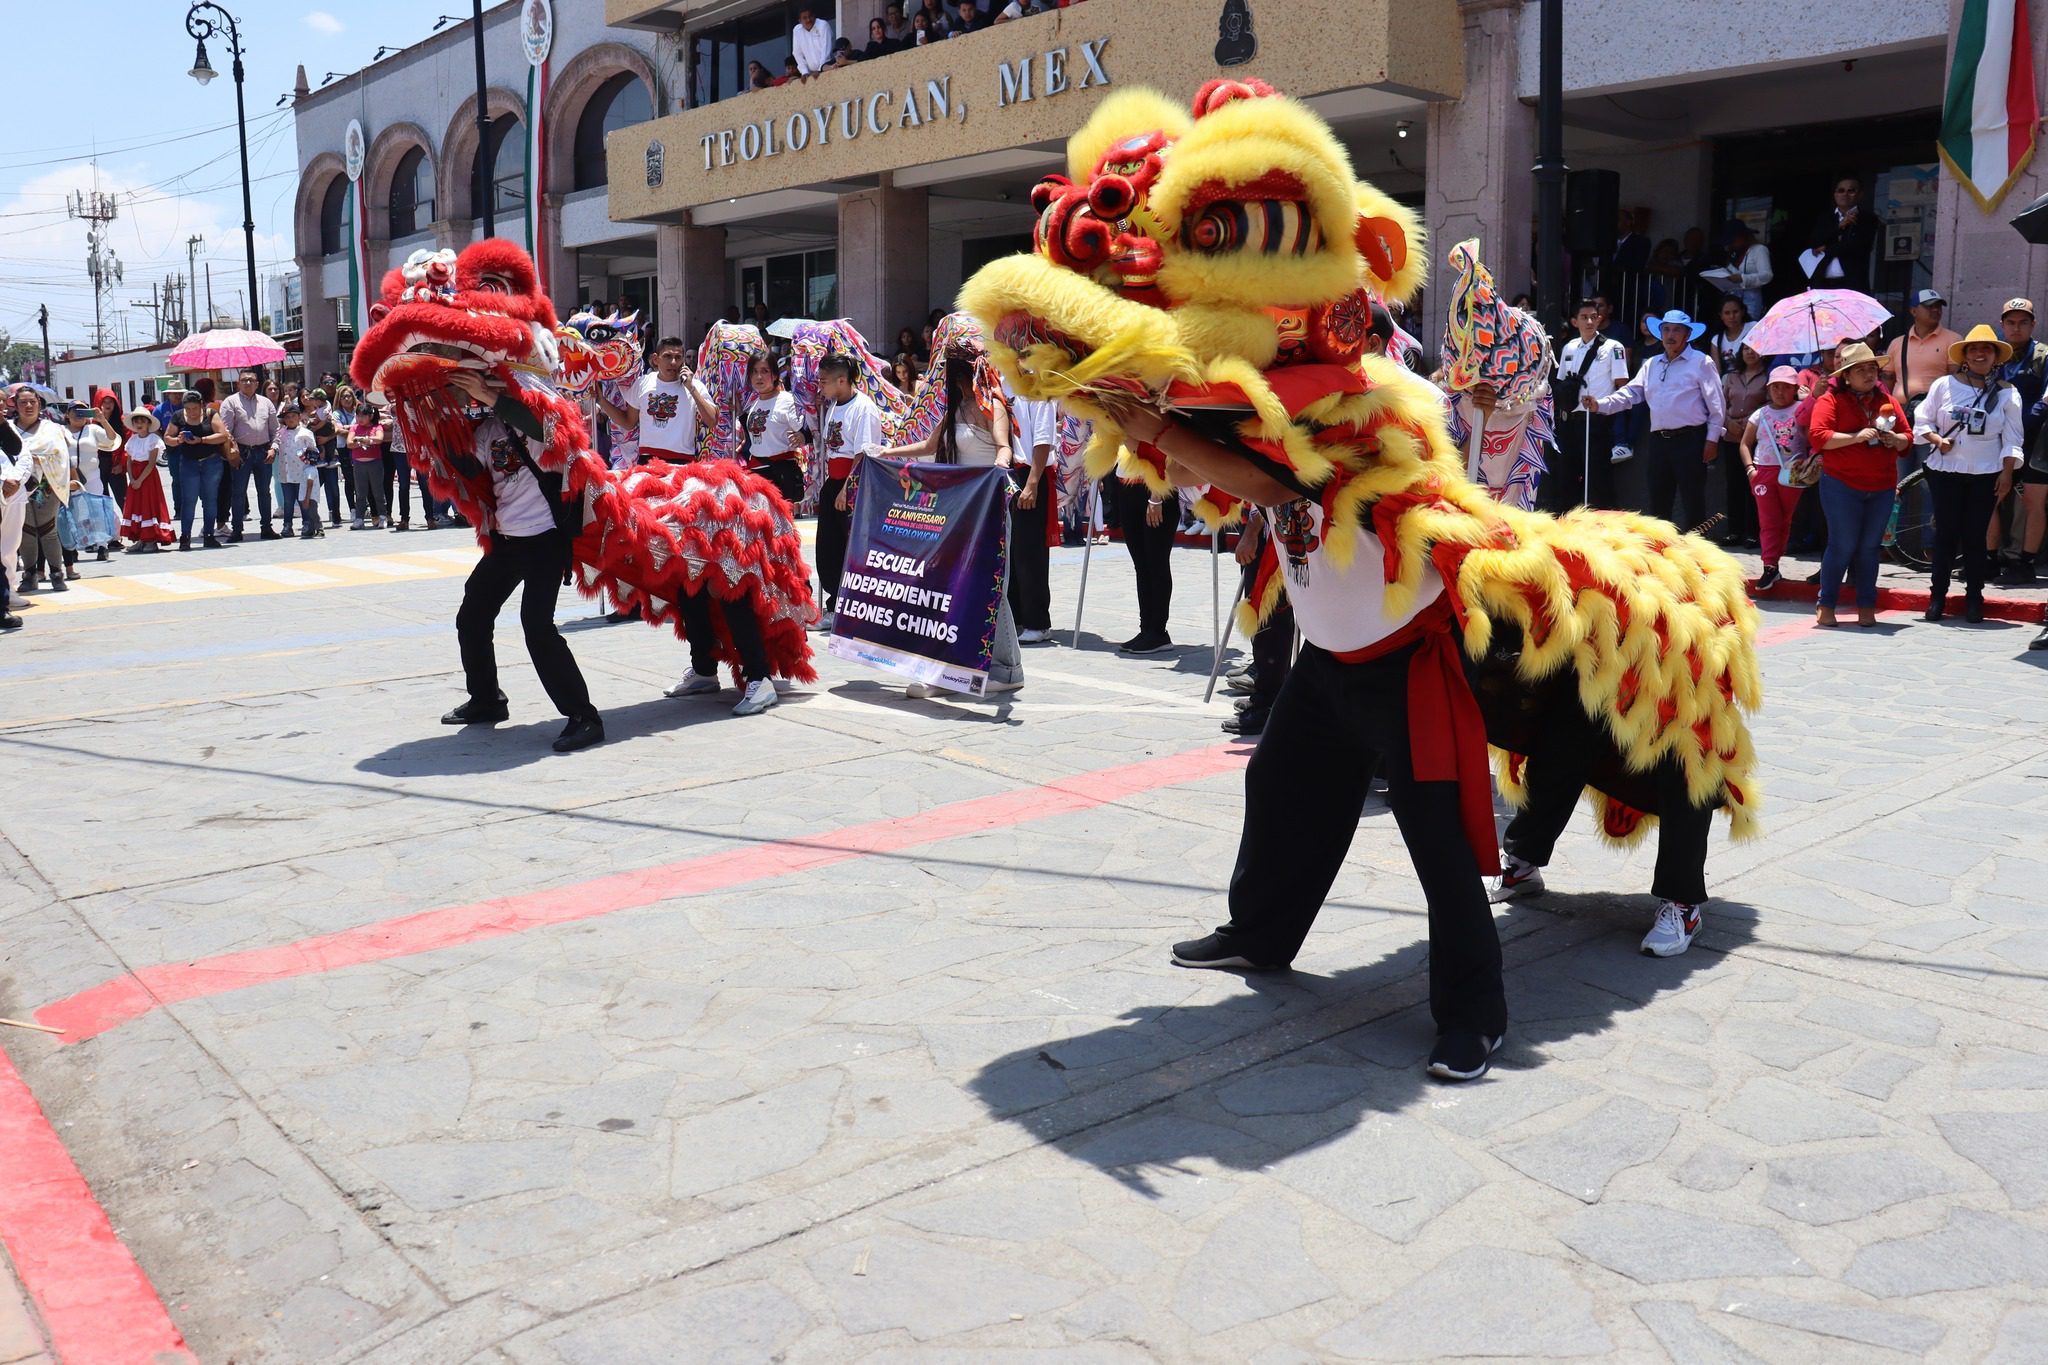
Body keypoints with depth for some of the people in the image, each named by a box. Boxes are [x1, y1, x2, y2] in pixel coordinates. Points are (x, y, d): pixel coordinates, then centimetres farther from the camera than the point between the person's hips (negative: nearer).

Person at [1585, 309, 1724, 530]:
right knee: (1658, 503, 11)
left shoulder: (1701, 363, 0)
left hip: (1690, 440, -5)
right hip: (1658, 441, 6)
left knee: (1692, 503, -3)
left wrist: (1712, 439, -8)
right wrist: (1600, 405, -9)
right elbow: (1630, 393, 8)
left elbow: (1715, 404, -3)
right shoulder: (1651, 365, 16)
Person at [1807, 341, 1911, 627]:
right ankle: (1825, 605, 6)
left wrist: (1895, 439, -6)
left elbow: (1908, 435, 17)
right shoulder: (1831, 400, -3)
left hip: (1881, 487, 5)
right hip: (1841, 485, -5)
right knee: (1843, 545, -4)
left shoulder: (1887, 401, 13)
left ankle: (1866, 607, 13)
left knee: (1870, 547, 8)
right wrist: (1855, 437, -21)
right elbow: (1817, 436, -15)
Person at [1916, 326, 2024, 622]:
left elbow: (2012, 437, 5)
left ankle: (1974, 597, 11)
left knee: (1975, 536, 3)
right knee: (1946, 533, 2)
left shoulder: (2006, 393, 3)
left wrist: (2007, 473, -1)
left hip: (1985, 475, 0)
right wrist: (1937, 439, -11)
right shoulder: (1944, 385, 1)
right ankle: (1938, 594, 9)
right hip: (1945, 471, 0)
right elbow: (1923, 421, 7)